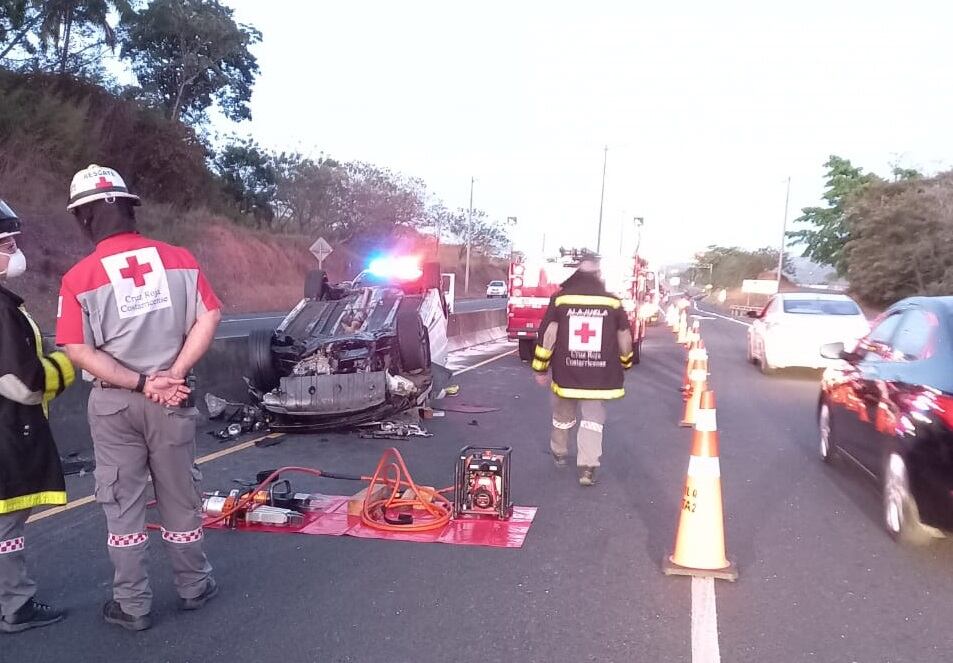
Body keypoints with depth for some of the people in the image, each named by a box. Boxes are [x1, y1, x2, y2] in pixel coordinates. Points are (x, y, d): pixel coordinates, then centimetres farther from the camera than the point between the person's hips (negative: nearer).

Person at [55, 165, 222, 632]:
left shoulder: (79, 277, -9)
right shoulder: (179, 259, -3)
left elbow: (79, 351, -13)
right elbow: (208, 318, -7)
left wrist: (140, 383, -12)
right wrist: (171, 376, -10)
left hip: (114, 403, -2)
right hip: (171, 400, 2)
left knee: (122, 504, 10)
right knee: (180, 498, 14)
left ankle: (132, 606, 19)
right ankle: (193, 587, 28)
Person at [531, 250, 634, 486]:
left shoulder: (561, 298, -4)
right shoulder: (612, 301, -1)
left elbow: (547, 335, -6)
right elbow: (625, 338, 5)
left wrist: (540, 368, 2)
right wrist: (625, 365, 22)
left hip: (566, 372, 1)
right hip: (599, 375, 0)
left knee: (563, 415, 19)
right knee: (593, 418, 6)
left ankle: (559, 453, 41)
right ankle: (587, 467, -4)